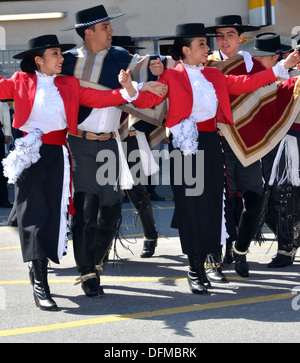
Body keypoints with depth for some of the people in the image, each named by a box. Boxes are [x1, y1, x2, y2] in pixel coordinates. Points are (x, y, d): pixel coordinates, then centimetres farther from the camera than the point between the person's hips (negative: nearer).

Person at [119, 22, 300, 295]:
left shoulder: (214, 76, 15)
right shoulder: (172, 76, -1)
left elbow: (244, 84, 14)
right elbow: (147, 99, -11)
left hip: (211, 144, 5)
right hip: (186, 145, -5)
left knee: (212, 203, 4)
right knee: (190, 204, -3)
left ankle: (204, 264, 15)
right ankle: (195, 270, 6)